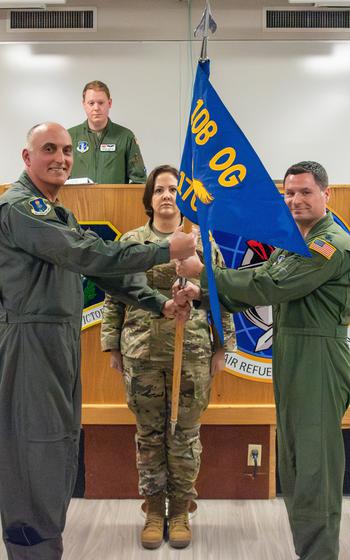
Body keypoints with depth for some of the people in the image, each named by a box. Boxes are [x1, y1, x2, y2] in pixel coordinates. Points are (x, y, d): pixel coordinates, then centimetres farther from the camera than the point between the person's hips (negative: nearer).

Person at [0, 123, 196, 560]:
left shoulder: (59, 214, 19)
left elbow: (100, 265, 18)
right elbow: (89, 255, -23)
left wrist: (158, 303, 10)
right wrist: (165, 250, -21)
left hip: (63, 340, 10)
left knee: (58, 448, 15)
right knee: (35, 452, -4)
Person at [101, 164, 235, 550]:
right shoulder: (130, 242, 5)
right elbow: (114, 297, 7)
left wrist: (222, 346, 1)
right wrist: (112, 346, 3)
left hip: (193, 353, 0)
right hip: (142, 353, 1)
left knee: (185, 435, 7)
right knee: (149, 435, 10)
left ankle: (180, 511, 24)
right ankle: (154, 510, 25)